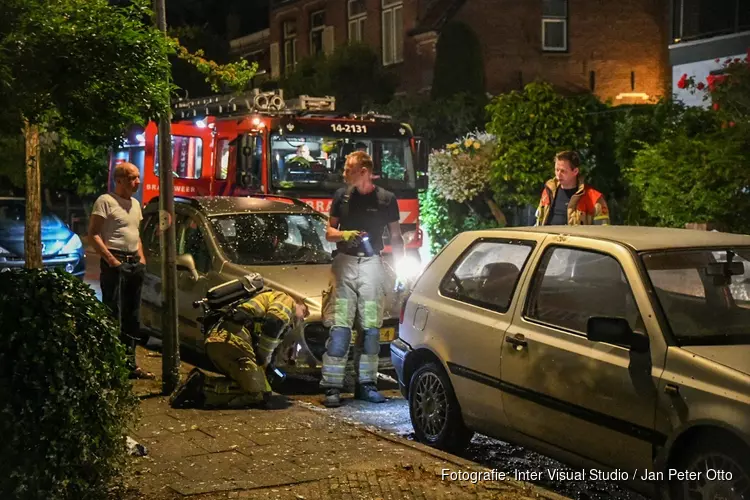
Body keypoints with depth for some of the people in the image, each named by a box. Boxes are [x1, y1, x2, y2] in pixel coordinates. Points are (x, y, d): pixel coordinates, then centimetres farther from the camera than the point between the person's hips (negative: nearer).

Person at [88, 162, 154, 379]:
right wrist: (111, 260, -18)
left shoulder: (135, 204, 17)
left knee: (132, 316, 12)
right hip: (115, 263, -8)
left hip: (134, 263, 8)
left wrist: (141, 258, 11)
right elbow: (93, 234, -13)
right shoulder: (105, 201, -8)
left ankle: (130, 363, 19)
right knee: (114, 316, -9)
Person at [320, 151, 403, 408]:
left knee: (372, 326, 2)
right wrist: (343, 234, -8)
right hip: (345, 262, 0)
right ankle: (332, 386, -7)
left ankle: (366, 383, 10)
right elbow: (329, 231, 14)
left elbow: (396, 237, 8)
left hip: (372, 263, 0)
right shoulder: (342, 196, 9)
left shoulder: (386, 199, 4)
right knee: (340, 325, -6)